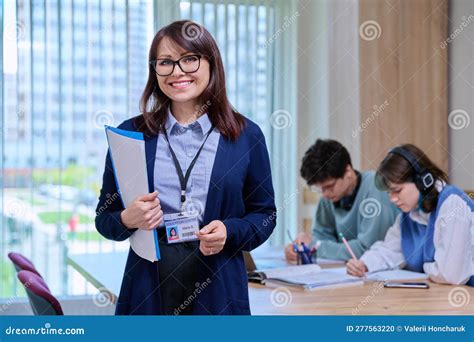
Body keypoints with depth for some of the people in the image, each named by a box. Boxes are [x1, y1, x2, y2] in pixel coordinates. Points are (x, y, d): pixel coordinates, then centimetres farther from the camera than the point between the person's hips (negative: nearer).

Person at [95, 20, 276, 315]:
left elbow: (264, 215, 6)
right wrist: (127, 220, -15)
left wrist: (229, 232, -14)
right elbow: (105, 217, 7)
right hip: (147, 288, 1)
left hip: (217, 290, 0)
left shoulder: (247, 136, 1)